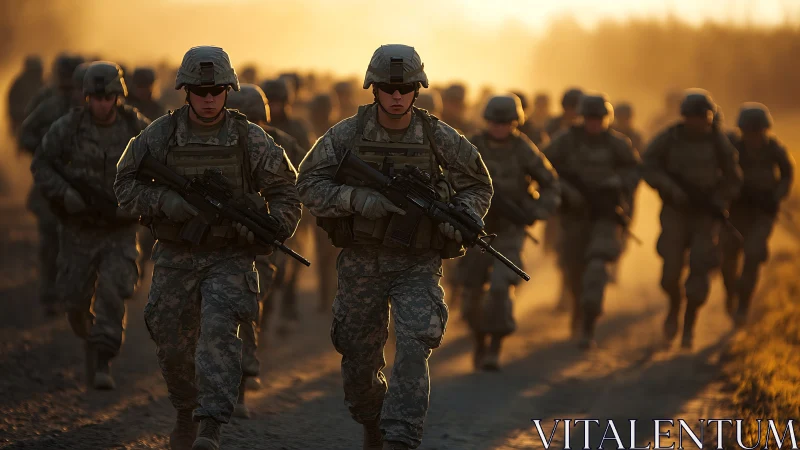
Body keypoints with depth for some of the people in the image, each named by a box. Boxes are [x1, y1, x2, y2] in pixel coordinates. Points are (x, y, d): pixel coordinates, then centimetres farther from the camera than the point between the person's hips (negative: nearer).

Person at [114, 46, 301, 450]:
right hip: (175, 259, 2)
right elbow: (125, 185, 2)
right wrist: (165, 202, -16)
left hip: (230, 256, -2)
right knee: (172, 344, 8)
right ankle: (186, 412, 37)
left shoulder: (250, 139, -4)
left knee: (218, 330, -23)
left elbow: (286, 193, 3)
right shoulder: (160, 135, -2)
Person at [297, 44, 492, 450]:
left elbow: (477, 185, 6)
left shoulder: (439, 137, -6)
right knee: (359, 356, 12)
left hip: (417, 265, -1)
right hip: (362, 262, 1)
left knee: (414, 347, -20)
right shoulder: (348, 134, -7)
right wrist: (360, 199, -23)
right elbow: (309, 184, -9)